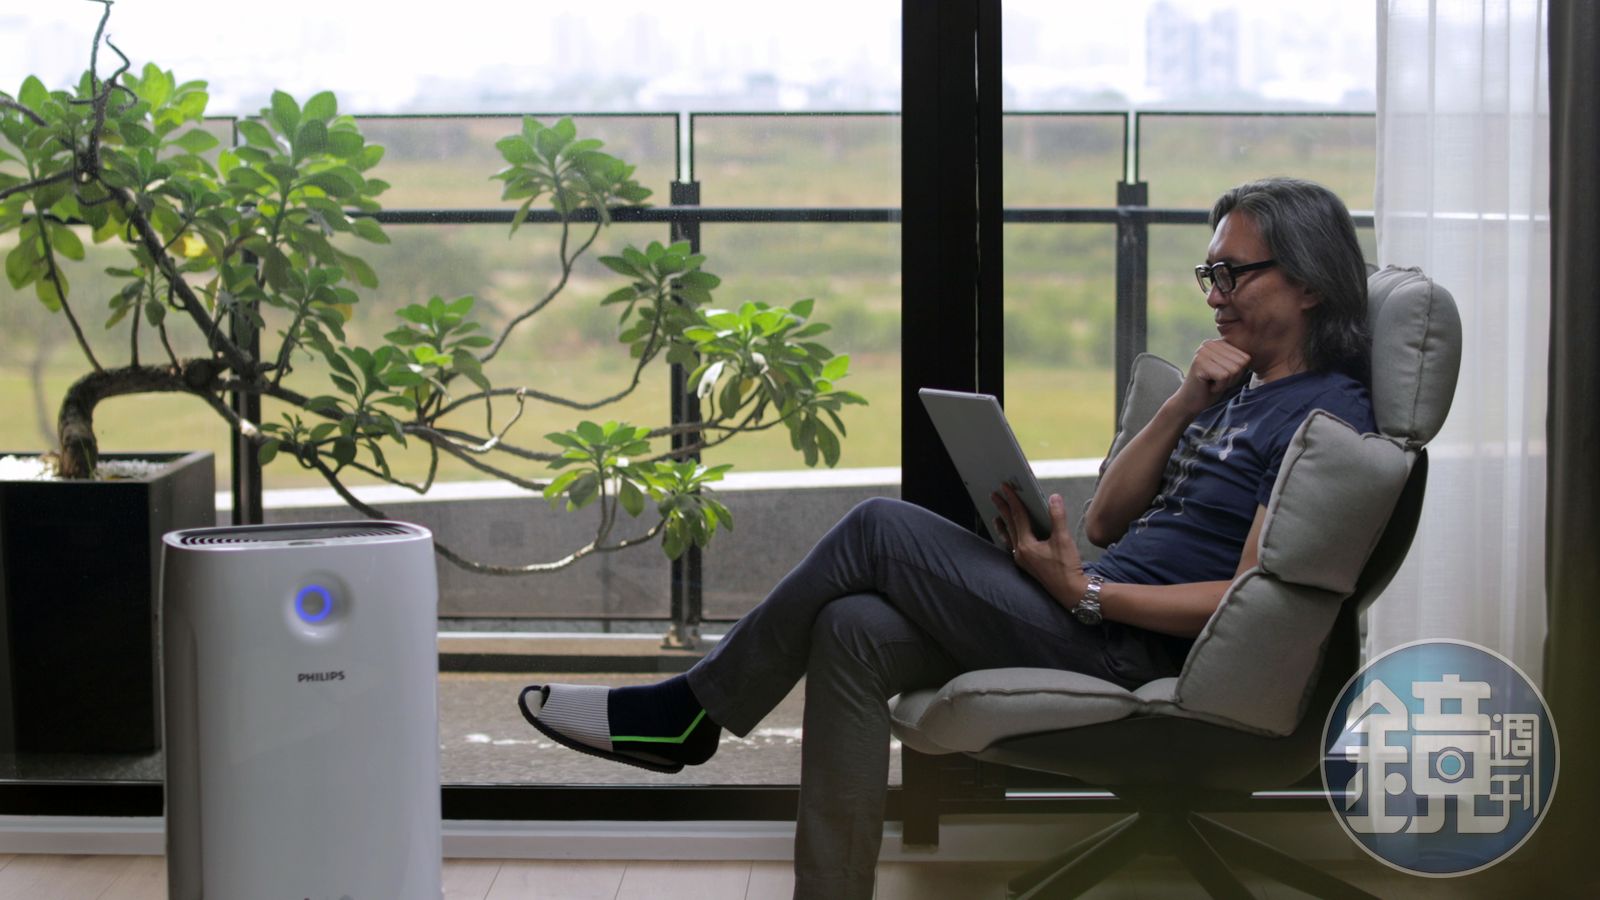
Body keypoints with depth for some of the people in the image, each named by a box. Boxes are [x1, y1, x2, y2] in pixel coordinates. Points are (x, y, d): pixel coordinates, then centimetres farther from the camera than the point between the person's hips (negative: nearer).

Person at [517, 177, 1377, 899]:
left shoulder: (1327, 412, -8)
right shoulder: (1237, 385, 22)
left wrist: (1084, 591, -21)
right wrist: (1186, 403, 4)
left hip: (1135, 651, -9)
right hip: (1097, 614, 9)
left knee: (880, 530, -15)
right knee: (854, 629, -13)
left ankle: (690, 711, -3)